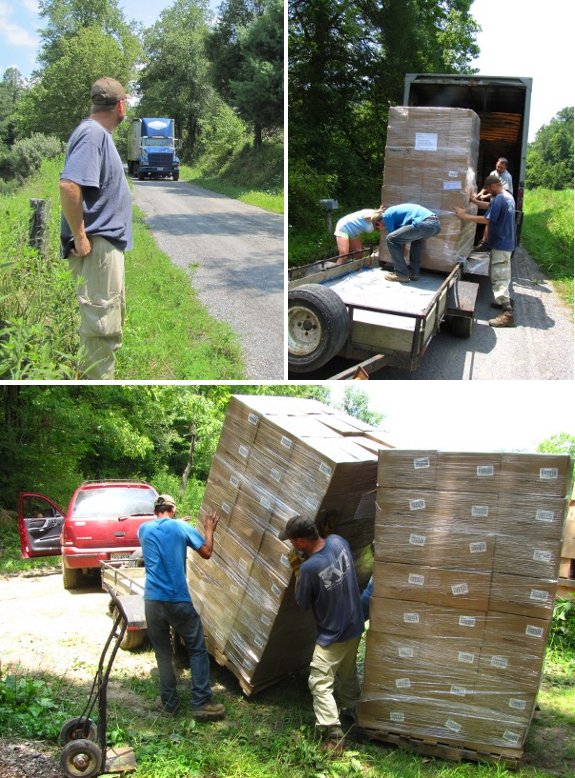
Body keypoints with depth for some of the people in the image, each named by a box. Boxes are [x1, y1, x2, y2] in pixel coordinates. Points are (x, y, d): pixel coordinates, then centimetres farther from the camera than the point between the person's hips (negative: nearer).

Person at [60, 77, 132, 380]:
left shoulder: (99, 133, 14)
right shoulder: (93, 133, -16)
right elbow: (69, 185, -29)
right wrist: (80, 237, -23)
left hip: (108, 244, 11)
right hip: (96, 247, -11)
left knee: (112, 318, 21)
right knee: (101, 325, -5)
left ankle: (102, 375, 34)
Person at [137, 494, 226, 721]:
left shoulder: (144, 529, 7)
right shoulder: (181, 527, -1)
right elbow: (207, 552, 5)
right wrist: (209, 530, 20)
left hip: (153, 601, 3)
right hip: (179, 600, -3)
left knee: (163, 653, 15)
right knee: (197, 650, 8)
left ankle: (169, 702, 20)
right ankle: (201, 703, 5)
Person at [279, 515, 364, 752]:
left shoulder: (309, 568, -31)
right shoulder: (338, 541, -14)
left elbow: (302, 603, -13)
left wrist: (298, 571, -7)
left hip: (332, 635, -8)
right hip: (355, 626, 8)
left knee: (320, 684, 3)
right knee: (348, 674, 28)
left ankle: (333, 734, 0)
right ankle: (350, 710, 48)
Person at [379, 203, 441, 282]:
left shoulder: (386, 215, 10)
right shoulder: (394, 211, 36)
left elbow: (393, 237, 13)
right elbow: (403, 236, 41)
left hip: (425, 224, -9)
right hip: (436, 223, 9)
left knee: (390, 239, 2)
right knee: (416, 237, 38)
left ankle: (402, 274, 5)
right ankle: (414, 273, 30)